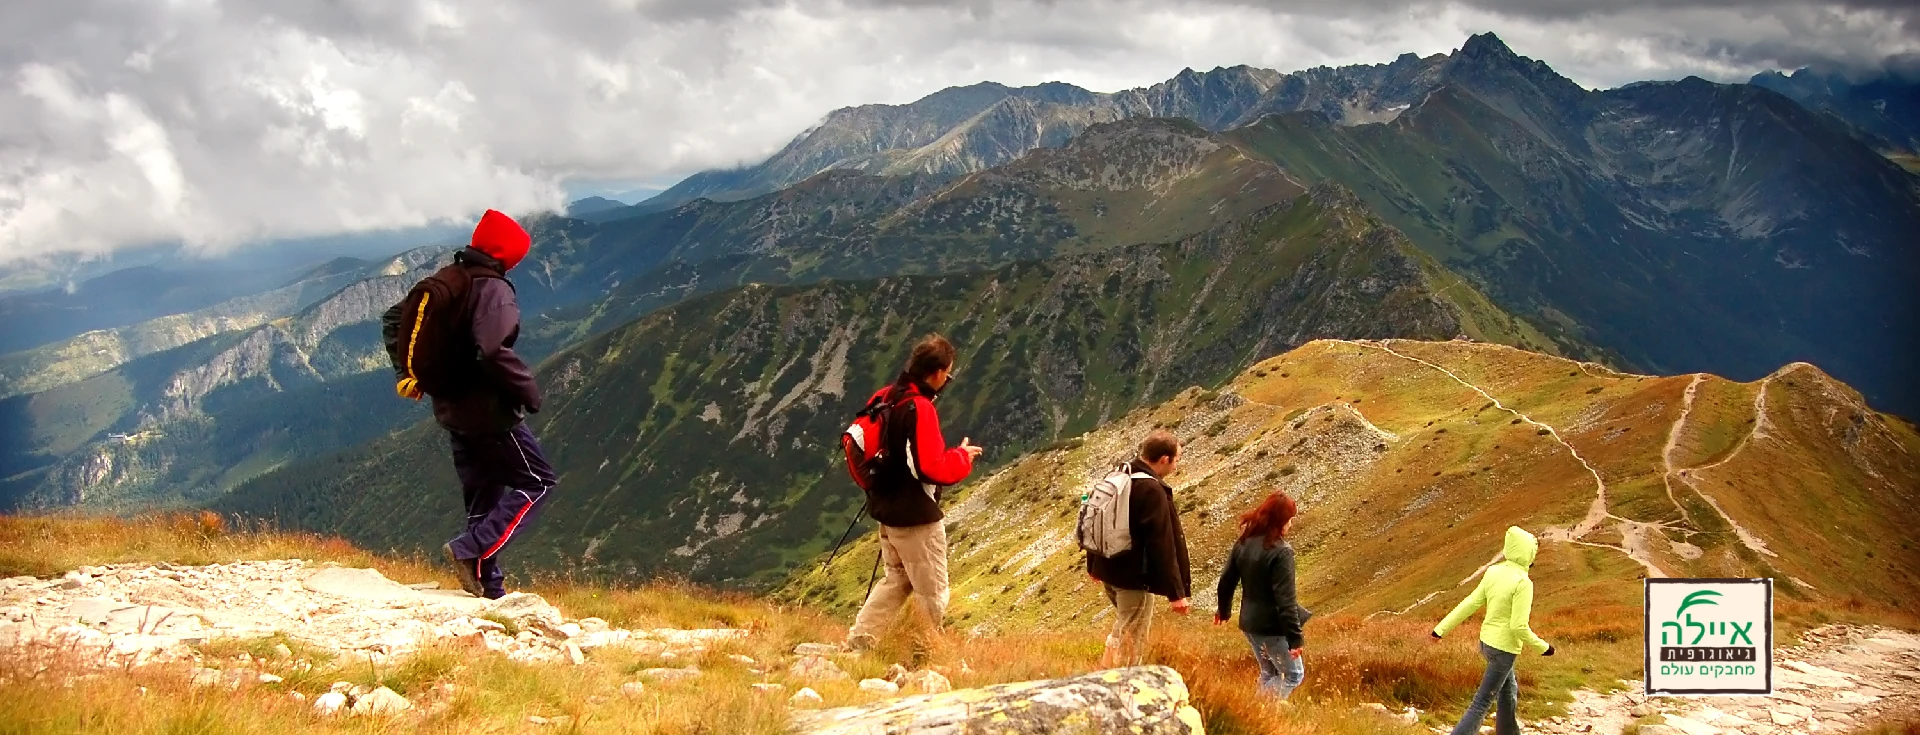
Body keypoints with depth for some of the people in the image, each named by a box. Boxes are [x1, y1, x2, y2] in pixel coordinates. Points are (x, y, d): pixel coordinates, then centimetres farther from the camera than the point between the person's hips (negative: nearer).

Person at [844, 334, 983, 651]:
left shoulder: (884, 398, 4)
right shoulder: (920, 409, -23)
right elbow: (933, 468, -25)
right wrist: (963, 456, -8)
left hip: (886, 510, 9)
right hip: (916, 516, -9)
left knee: (897, 580, 21)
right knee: (932, 595, 4)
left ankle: (857, 643, 14)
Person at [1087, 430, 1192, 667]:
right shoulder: (1152, 491, -22)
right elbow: (1163, 547, -23)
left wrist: (1093, 564, 29)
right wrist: (1177, 592, -20)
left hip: (1108, 571, 9)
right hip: (1134, 579, -9)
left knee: (1122, 630, 26)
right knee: (1131, 643, 4)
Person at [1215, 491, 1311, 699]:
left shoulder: (1243, 543, 2)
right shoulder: (1280, 552, -20)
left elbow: (1226, 581, 11)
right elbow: (1285, 599, -23)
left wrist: (1223, 610, 29)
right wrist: (1295, 637, -20)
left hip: (1249, 623, 8)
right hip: (1273, 627, -8)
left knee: (1269, 673, 22)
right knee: (1293, 675, 6)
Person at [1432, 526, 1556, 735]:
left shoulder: (1493, 572, -1)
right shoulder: (1523, 583, -22)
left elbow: (1470, 603, 0)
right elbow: (1519, 626, -24)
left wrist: (1442, 628, 3)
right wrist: (1542, 647, -9)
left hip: (1487, 642, 8)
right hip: (1504, 649, -8)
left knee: (1509, 692, 26)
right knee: (1483, 702, -4)